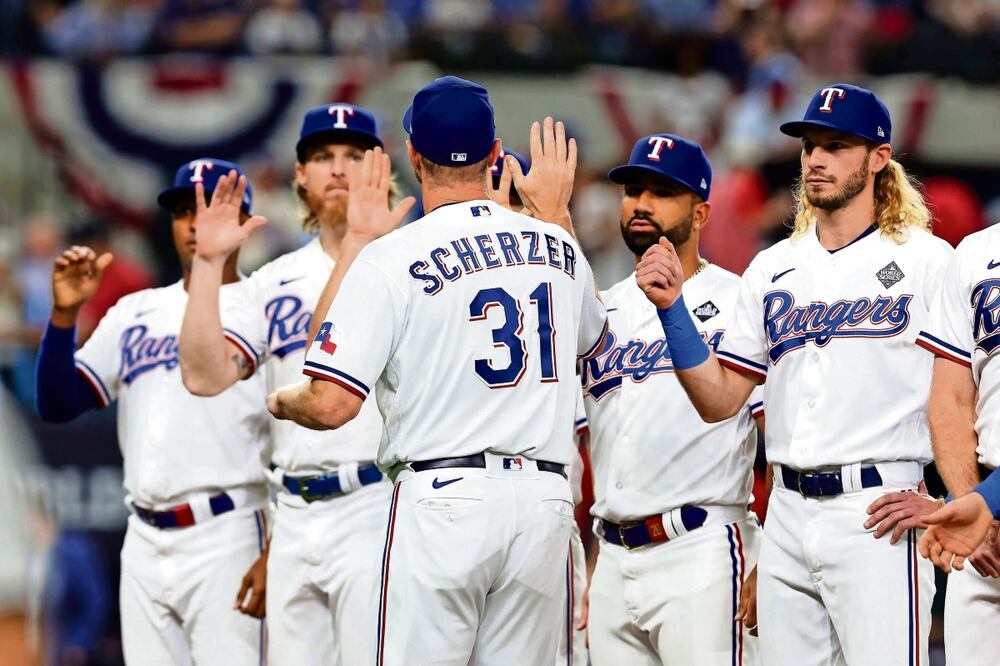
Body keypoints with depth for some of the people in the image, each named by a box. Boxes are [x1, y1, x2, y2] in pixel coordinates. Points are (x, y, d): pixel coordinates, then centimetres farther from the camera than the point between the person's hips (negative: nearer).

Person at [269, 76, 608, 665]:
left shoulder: (393, 258, -7)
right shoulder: (554, 246, 11)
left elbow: (332, 405, -12)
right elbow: (592, 335, 35)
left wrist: (282, 402, 12)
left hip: (444, 501, -5)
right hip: (545, 502, 5)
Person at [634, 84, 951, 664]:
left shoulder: (925, 261, -2)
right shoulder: (773, 268, 16)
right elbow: (720, 400, 13)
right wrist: (671, 307, 1)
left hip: (877, 513, -6)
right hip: (789, 514, 6)